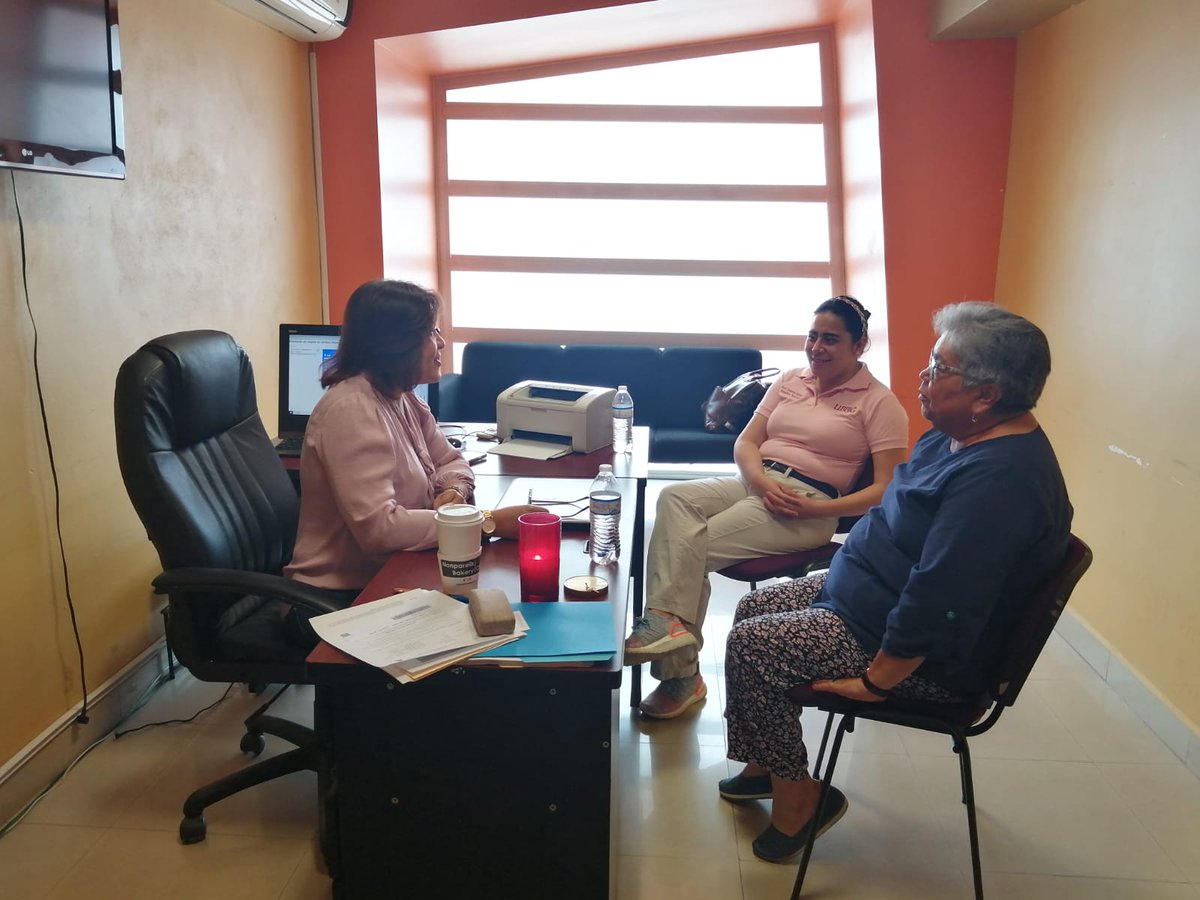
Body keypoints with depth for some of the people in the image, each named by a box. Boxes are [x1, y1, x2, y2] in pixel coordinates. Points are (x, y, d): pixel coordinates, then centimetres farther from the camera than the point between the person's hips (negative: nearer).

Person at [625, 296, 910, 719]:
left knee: (693, 545, -25)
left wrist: (816, 509, -19)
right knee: (675, 498, -25)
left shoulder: (879, 402, 0)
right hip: (755, 481, 6)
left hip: (809, 502, -6)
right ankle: (668, 621, -29)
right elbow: (745, 443, 11)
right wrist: (763, 482, -12)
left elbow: (887, 490, -8)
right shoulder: (790, 381, 17)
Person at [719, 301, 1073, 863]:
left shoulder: (998, 479, -31)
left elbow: (936, 605, -33)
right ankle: (766, 764, 25)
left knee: (750, 644, -16)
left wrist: (874, 681, -24)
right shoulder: (957, 436, 3)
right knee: (753, 608, 12)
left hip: (926, 658, -11)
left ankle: (796, 796, 3)